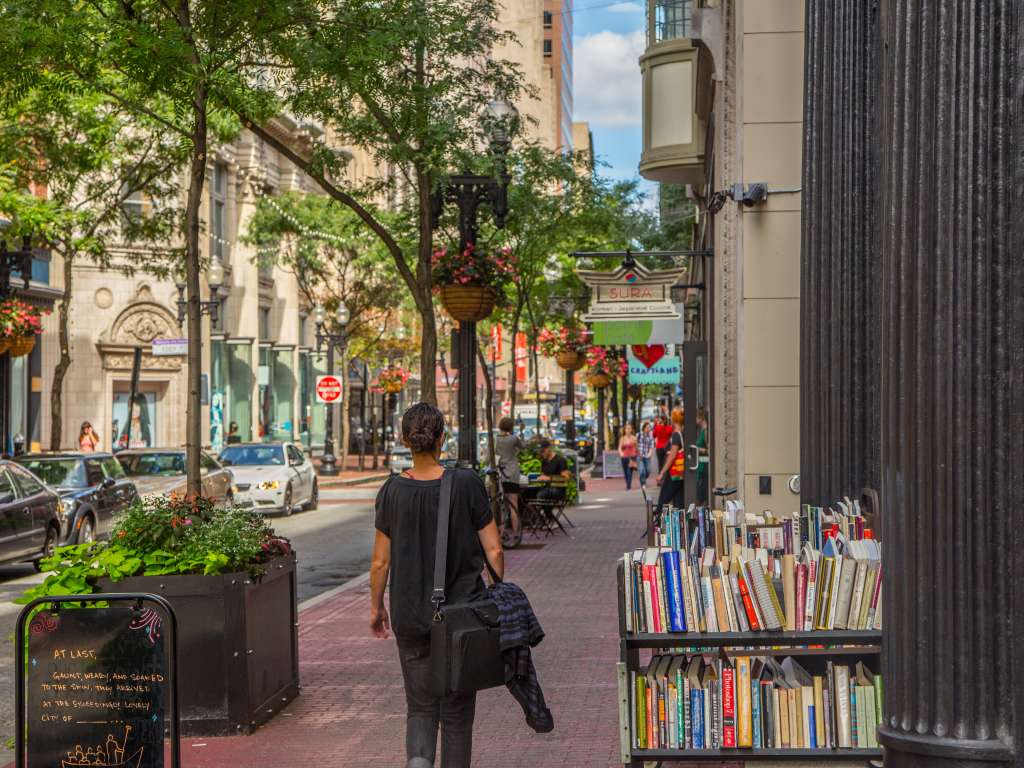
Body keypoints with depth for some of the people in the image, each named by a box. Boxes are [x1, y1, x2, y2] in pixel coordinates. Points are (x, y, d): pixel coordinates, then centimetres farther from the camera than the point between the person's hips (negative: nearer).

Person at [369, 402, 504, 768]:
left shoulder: (393, 491, -5)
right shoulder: (467, 484, -9)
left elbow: (380, 562, 1)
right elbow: (493, 550, -6)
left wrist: (376, 607, 15)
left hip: (410, 617, 1)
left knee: (420, 706, 12)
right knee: (456, 709, 12)